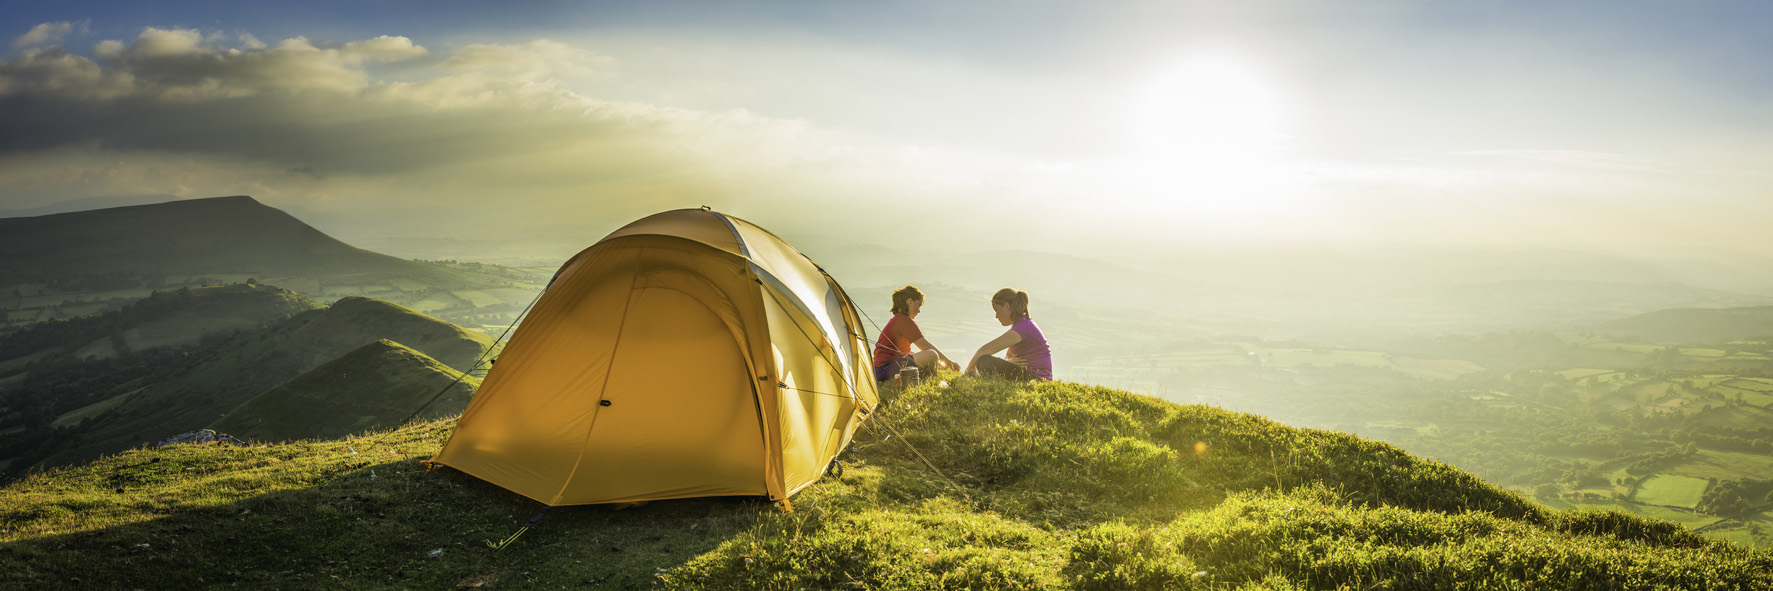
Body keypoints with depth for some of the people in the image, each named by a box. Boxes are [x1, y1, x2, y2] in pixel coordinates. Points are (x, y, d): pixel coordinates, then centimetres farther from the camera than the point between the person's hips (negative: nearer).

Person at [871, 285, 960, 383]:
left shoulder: (896, 320, 21)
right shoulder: (904, 320, -12)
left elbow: (902, 351, 26)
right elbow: (926, 346, -13)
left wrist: (936, 361, 23)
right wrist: (949, 362, -4)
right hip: (886, 369, -11)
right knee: (931, 355, -27)